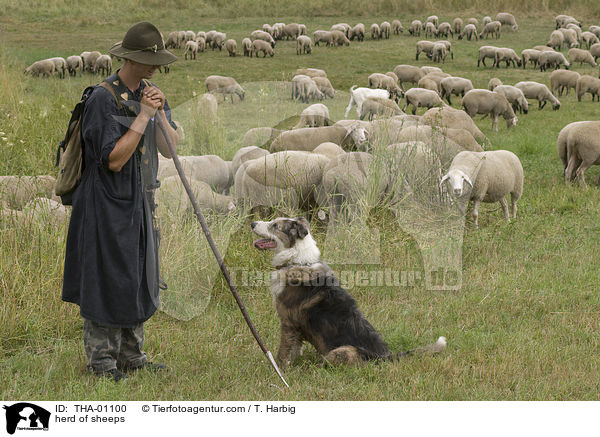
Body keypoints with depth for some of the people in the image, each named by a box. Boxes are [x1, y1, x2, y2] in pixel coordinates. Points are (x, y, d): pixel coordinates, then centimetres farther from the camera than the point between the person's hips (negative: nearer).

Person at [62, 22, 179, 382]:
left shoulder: (150, 94, 9)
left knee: (139, 281, 14)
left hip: (142, 203, 8)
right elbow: (114, 159, -21)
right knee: (108, 284, -4)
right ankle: (102, 362, 6)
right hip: (109, 205, -8)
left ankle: (132, 357, 25)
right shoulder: (104, 99, -15)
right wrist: (143, 116, -21)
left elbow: (169, 149, 4)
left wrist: (160, 113, -12)